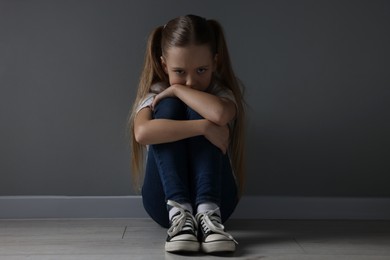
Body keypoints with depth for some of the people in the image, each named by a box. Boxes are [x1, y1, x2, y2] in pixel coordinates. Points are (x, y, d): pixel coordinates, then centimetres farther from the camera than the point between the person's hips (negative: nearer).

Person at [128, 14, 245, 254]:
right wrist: (203, 127, -33)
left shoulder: (221, 91, -4)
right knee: (168, 108, -21)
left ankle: (207, 211, -34)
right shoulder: (155, 95, -4)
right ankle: (179, 213, -35)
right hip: (166, 201, 0)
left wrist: (177, 90, -18)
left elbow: (220, 114, -33)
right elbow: (142, 133, -29)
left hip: (216, 199, 0)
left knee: (196, 110, -21)